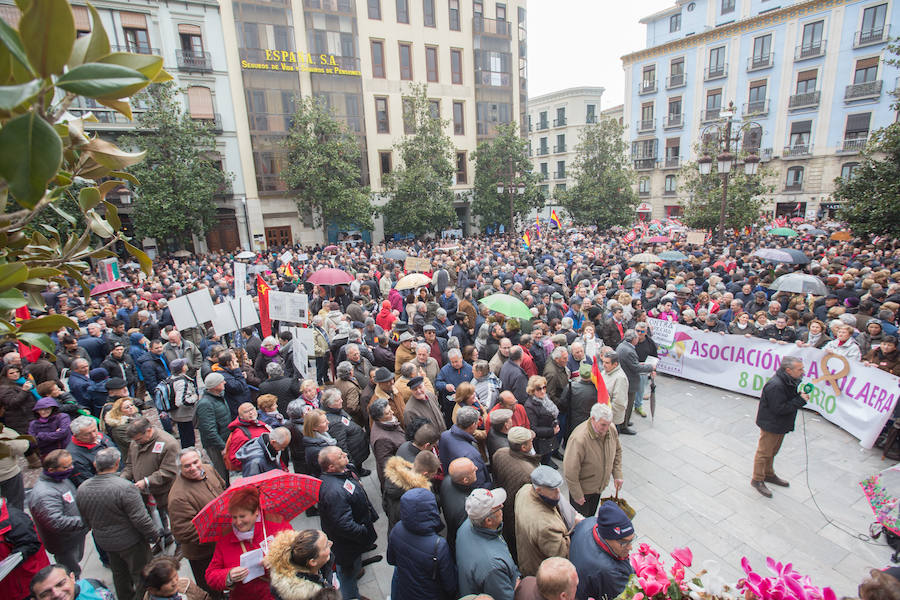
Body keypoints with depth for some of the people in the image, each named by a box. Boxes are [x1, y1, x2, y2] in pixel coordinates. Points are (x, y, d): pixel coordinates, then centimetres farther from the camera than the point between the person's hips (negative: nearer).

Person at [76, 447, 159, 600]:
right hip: (131, 542, -7)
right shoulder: (125, 487, -29)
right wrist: (154, 536, -9)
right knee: (142, 576, 14)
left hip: (104, 542, 7)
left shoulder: (82, 489, -8)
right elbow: (141, 519, -24)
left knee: (120, 575, 28)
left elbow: (85, 520, 7)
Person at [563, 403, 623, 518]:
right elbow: (570, 472, -30)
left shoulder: (611, 430, -14)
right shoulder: (579, 439, -37)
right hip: (583, 489, -6)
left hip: (599, 486, 6)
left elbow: (617, 451, 8)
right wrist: (577, 495, -21)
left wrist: (617, 474, 3)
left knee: (591, 515, 28)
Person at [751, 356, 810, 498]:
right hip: (770, 425, -9)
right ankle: (757, 480, 18)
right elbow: (779, 408, -29)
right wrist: (800, 400, -26)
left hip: (780, 424, 10)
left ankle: (769, 474, 43)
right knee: (764, 452, 4)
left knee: (773, 451, 25)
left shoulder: (792, 380, -1)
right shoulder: (775, 386, -31)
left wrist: (801, 395, -6)